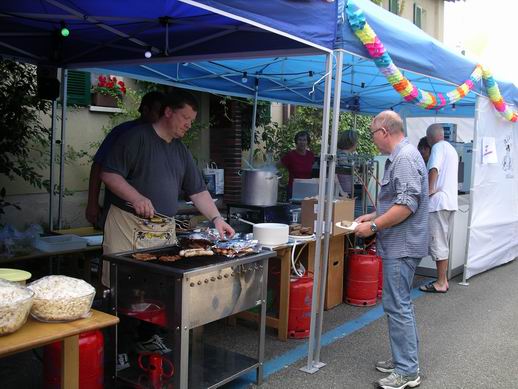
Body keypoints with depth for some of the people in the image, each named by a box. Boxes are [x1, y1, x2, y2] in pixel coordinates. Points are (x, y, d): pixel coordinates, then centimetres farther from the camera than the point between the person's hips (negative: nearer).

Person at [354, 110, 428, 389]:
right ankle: (406, 359, 30)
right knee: (400, 304, 18)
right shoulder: (400, 156, 15)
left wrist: (373, 226, -20)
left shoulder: (404, 158, -18)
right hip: (400, 244, 11)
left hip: (401, 246, -11)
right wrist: (372, 216, 17)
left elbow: (407, 204, -26)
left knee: (397, 306, -4)